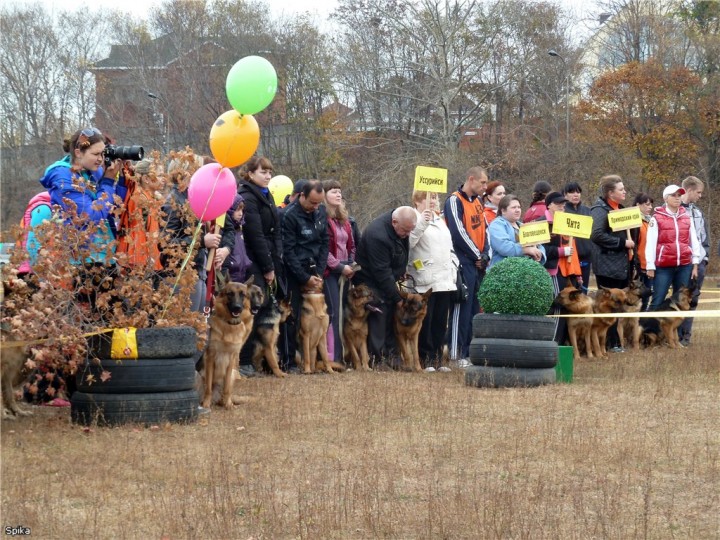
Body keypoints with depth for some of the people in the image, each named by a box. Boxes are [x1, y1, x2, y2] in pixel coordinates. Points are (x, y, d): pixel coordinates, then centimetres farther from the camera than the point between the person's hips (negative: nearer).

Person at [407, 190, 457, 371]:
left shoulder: (440, 221, 23)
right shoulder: (415, 219, -4)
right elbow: (409, 241, -22)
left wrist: (453, 269, 18)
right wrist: (422, 223, -31)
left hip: (444, 281, 8)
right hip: (425, 282, -8)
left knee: (440, 322, 8)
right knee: (425, 322, -6)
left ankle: (436, 359, 13)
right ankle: (425, 360, -1)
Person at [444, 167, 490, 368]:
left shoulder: (477, 201, 16)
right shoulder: (455, 201, -10)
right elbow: (458, 232, -16)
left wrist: (485, 254, 2)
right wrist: (477, 255, -10)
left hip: (478, 263, 8)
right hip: (464, 263, -8)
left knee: (475, 308, 9)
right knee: (461, 308, -8)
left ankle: (469, 351, 15)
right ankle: (456, 353, -6)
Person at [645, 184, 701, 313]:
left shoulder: (687, 217, 10)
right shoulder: (657, 218, -2)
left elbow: (694, 241, 12)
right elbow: (650, 244, -3)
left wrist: (695, 265, 8)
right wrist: (650, 267, -6)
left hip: (685, 266, 4)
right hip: (664, 266, -4)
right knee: (657, 302, -5)